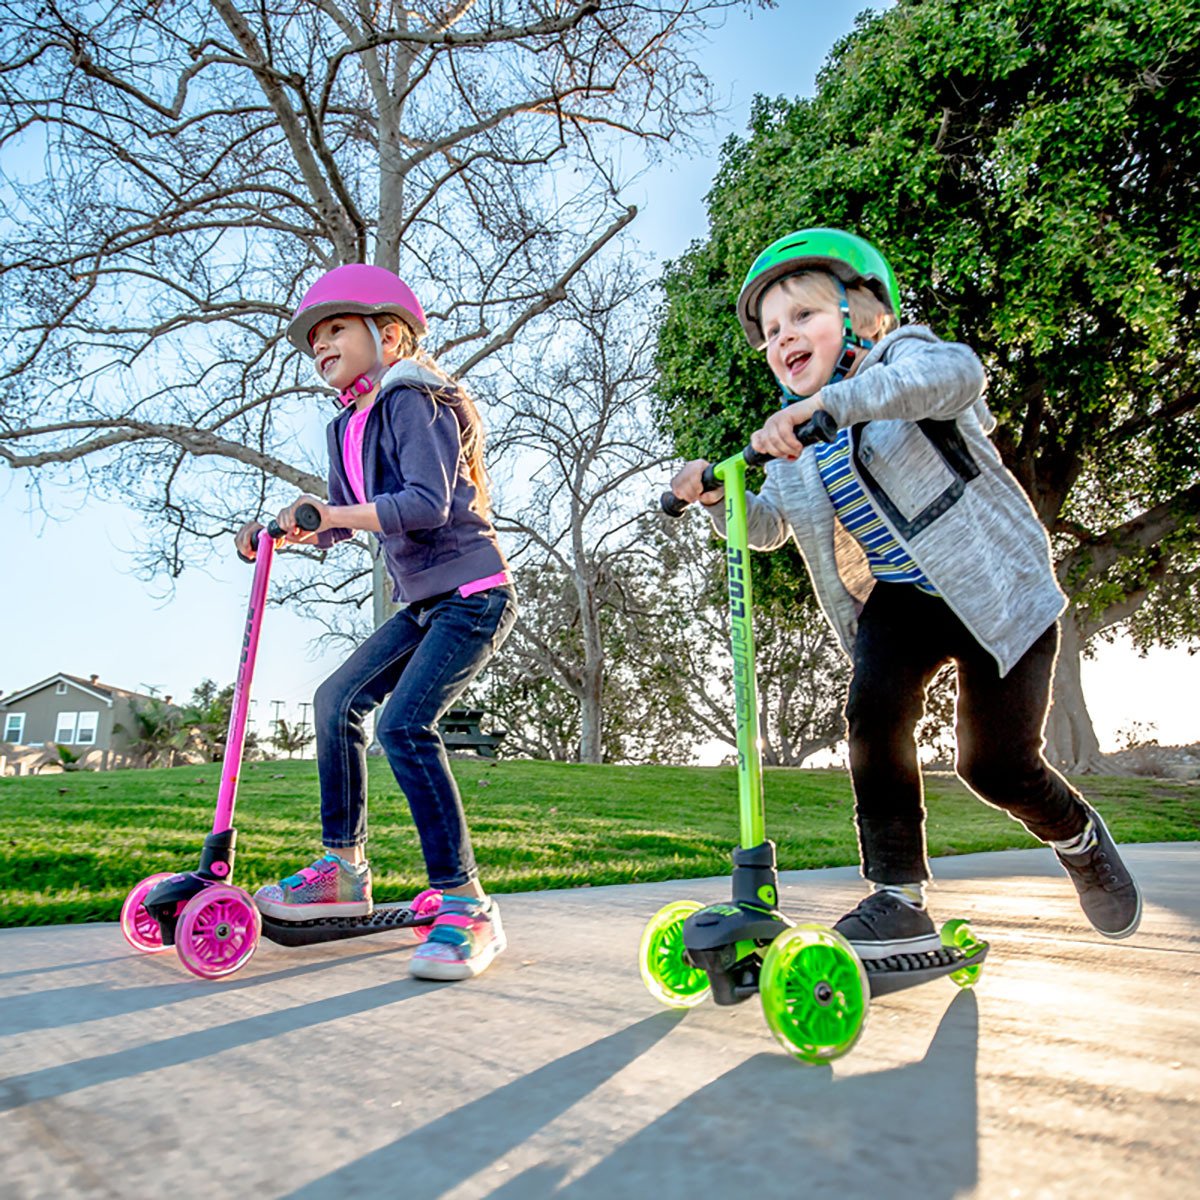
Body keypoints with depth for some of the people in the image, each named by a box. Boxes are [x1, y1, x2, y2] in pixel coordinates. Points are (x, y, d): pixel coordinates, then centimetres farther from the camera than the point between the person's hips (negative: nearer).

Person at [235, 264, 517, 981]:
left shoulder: (412, 403, -12)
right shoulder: (347, 427, 16)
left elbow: (429, 503, -25)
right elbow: (342, 520, 19)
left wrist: (330, 514, -29)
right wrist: (277, 533, 6)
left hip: (476, 594, -10)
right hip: (425, 602, 10)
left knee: (404, 724, -22)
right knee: (338, 700, 8)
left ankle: (467, 907, -14)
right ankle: (344, 870, 19)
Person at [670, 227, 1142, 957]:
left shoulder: (902, 356, -9)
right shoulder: (798, 442, 9)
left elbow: (958, 373, -34)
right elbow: (766, 527, 14)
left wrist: (827, 401, -47)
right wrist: (716, 494, -7)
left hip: (999, 588, -4)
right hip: (899, 600, 4)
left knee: (995, 763, -6)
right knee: (876, 704, -25)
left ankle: (1081, 838, 30)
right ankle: (900, 898, -12)